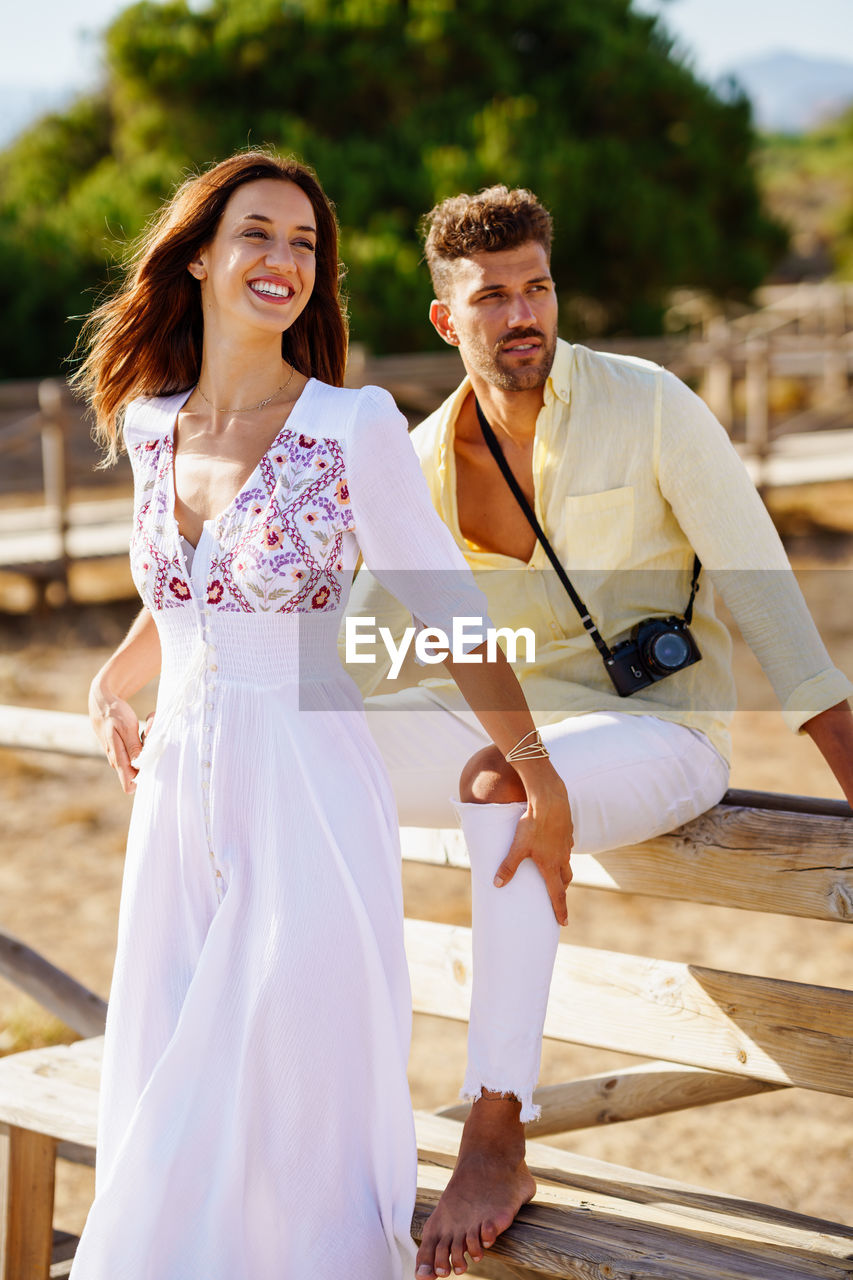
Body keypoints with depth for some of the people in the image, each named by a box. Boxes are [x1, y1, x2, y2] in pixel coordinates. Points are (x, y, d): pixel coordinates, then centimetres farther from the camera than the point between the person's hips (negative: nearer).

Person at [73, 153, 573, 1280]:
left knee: (284, 1126, -3)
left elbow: (445, 607, -3)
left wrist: (536, 770, 0)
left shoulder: (357, 427, -9)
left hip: (310, 807, -5)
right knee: (163, 1124, 11)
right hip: (181, 799, 5)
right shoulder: (149, 426, 7)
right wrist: (113, 684, 19)